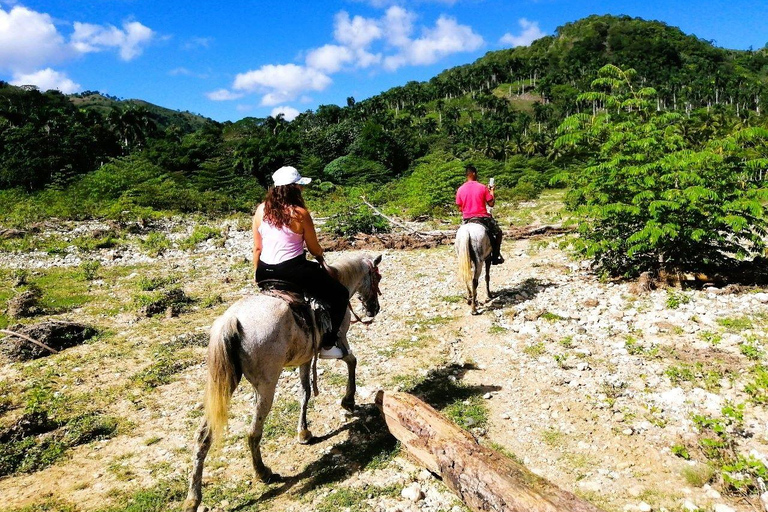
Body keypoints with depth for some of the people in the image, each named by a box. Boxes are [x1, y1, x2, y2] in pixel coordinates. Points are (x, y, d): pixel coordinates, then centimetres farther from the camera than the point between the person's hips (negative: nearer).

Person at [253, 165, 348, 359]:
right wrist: (322, 261, 21)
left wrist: (258, 276, 20)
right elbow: (314, 248, -2)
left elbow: (257, 248, 7)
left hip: (265, 272, 7)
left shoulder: (261, 210, 2)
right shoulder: (300, 213, -12)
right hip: (293, 271, -6)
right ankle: (328, 345, 13)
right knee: (340, 294, 11)